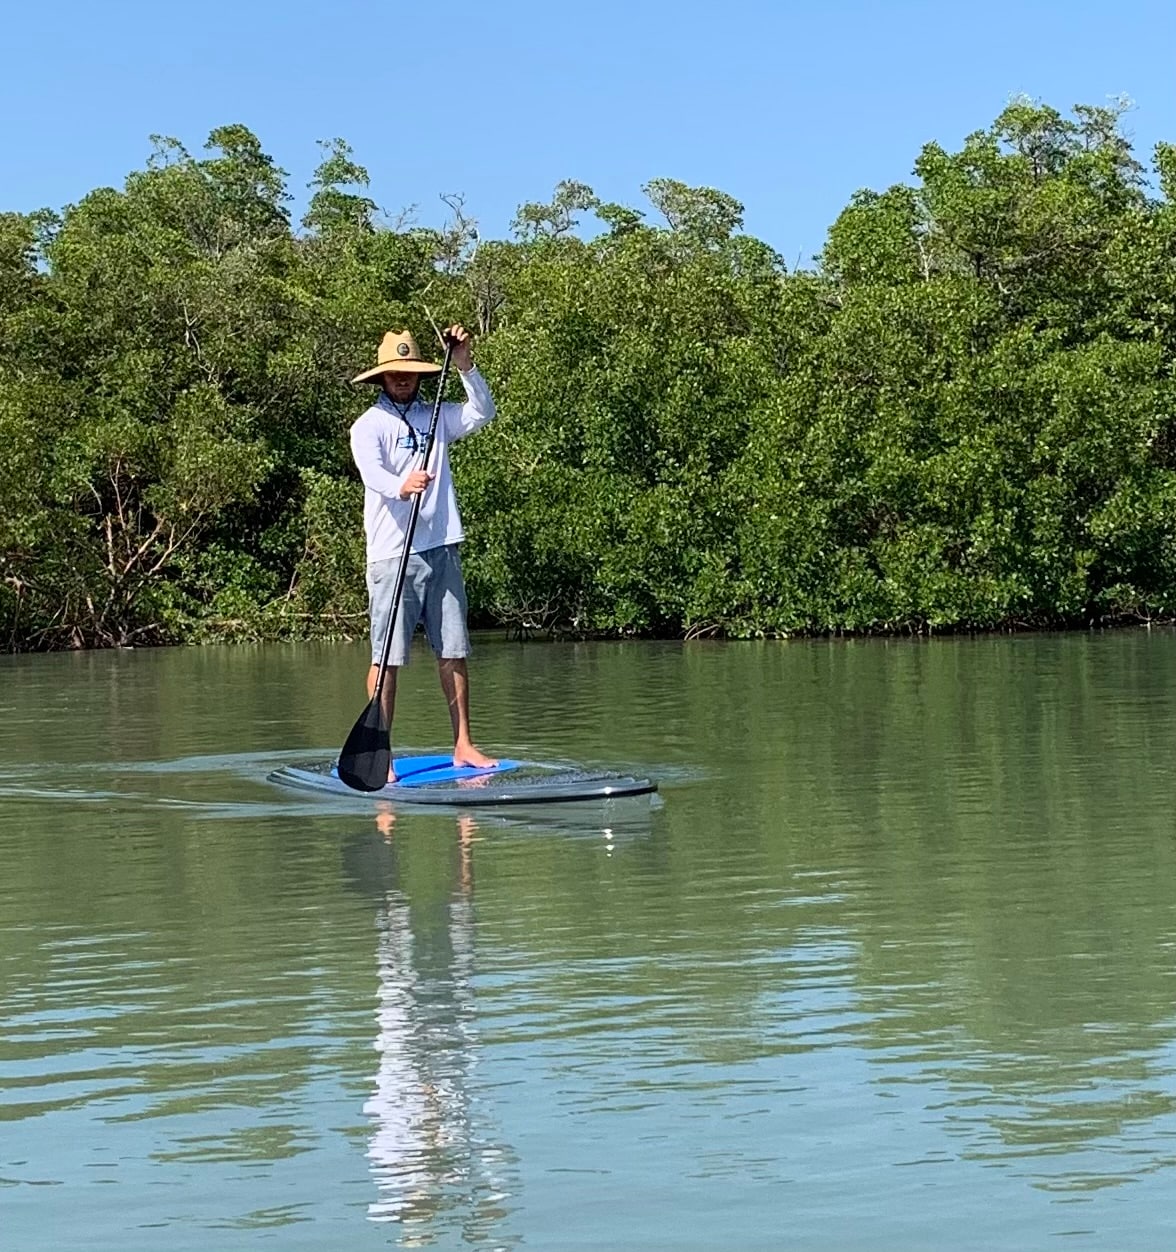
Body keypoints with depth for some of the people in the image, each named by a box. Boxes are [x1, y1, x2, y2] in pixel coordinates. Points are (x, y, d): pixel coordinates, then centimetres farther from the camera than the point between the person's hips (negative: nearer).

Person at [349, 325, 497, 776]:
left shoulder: (436, 418, 15)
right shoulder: (369, 426, -1)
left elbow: (483, 413, 4)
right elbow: (372, 472, -18)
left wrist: (465, 367, -8)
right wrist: (402, 486, -40)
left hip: (441, 550, 5)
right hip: (393, 555, -5)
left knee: (453, 653, 6)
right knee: (388, 657, -5)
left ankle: (463, 745, 13)